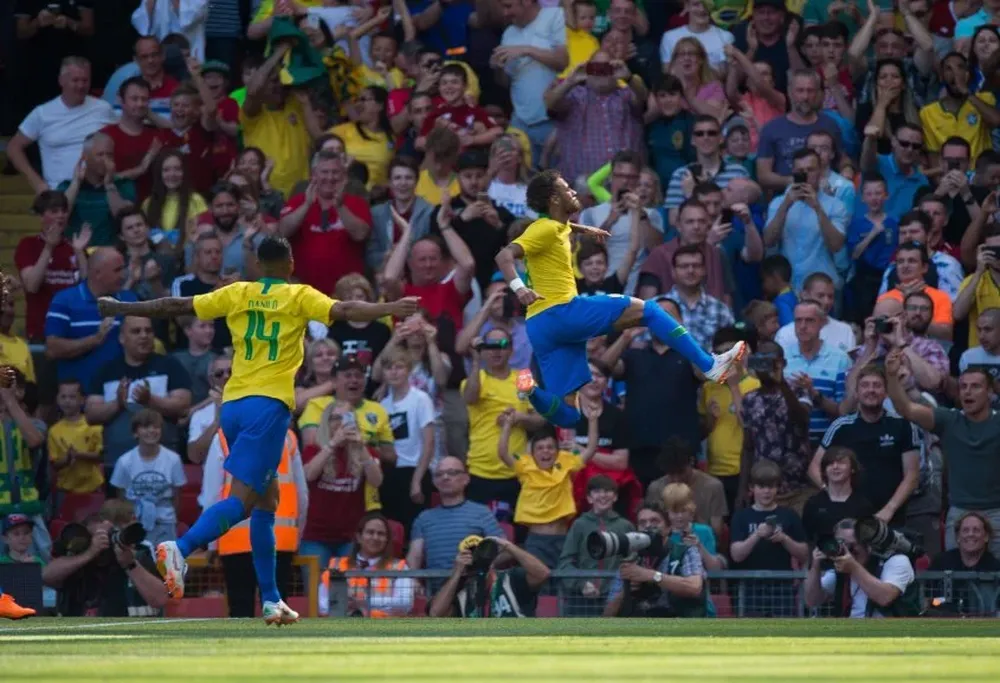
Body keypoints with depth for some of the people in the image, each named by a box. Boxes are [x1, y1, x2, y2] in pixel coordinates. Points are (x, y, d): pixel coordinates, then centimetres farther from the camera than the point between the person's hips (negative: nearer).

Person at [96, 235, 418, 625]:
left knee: (266, 497, 14)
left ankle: (271, 599, 13)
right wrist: (390, 310, -11)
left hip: (233, 403, 5)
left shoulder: (237, 294, 13)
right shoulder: (299, 297, 4)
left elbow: (175, 306, 14)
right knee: (242, 498, -13)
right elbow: (345, 310, -10)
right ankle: (180, 549, -37)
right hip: (268, 404, -5)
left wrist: (118, 308, 24)